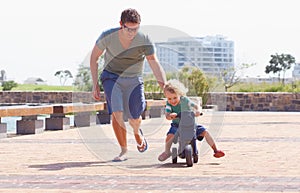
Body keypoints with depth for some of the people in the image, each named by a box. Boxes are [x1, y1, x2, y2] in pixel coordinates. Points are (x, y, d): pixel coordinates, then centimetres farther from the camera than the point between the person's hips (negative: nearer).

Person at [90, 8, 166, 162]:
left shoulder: (144, 40, -23)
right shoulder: (107, 36, -22)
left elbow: (154, 63, -28)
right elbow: (94, 58, -6)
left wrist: (164, 86, -43)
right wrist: (95, 84, -8)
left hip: (133, 80, 1)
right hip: (111, 77, -1)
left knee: (135, 119, 1)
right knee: (116, 113, -20)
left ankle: (137, 132, 40)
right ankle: (123, 151, -4)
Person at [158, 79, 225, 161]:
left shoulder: (185, 100, -15)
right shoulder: (169, 104, -15)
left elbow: (196, 106, -12)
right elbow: (167, 116, -27)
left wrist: (198, 111, -34)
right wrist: (171, 115, -50)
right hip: (177, 125, -1)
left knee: (205, 132, -9)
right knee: (170, 135, -29)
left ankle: (215, 150, 4)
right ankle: (167, 152, -4)